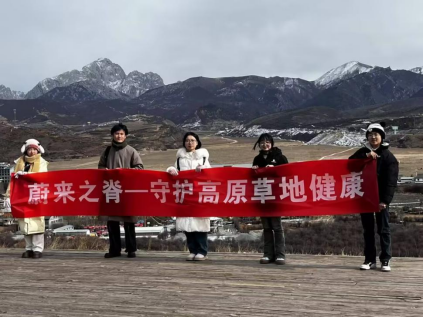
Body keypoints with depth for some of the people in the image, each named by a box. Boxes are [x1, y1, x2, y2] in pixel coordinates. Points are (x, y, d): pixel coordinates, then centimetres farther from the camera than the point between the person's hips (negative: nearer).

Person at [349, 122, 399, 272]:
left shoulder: (388, 156, -5)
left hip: (380, 198, -4)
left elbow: (391, 181, -11)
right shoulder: (363, 152, 9)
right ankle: (370, 260, 14)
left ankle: (386, 260, 8)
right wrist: (366, 156, -19)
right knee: (368, 230, 8)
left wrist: (385, 200, -19)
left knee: (383, 229, 1)